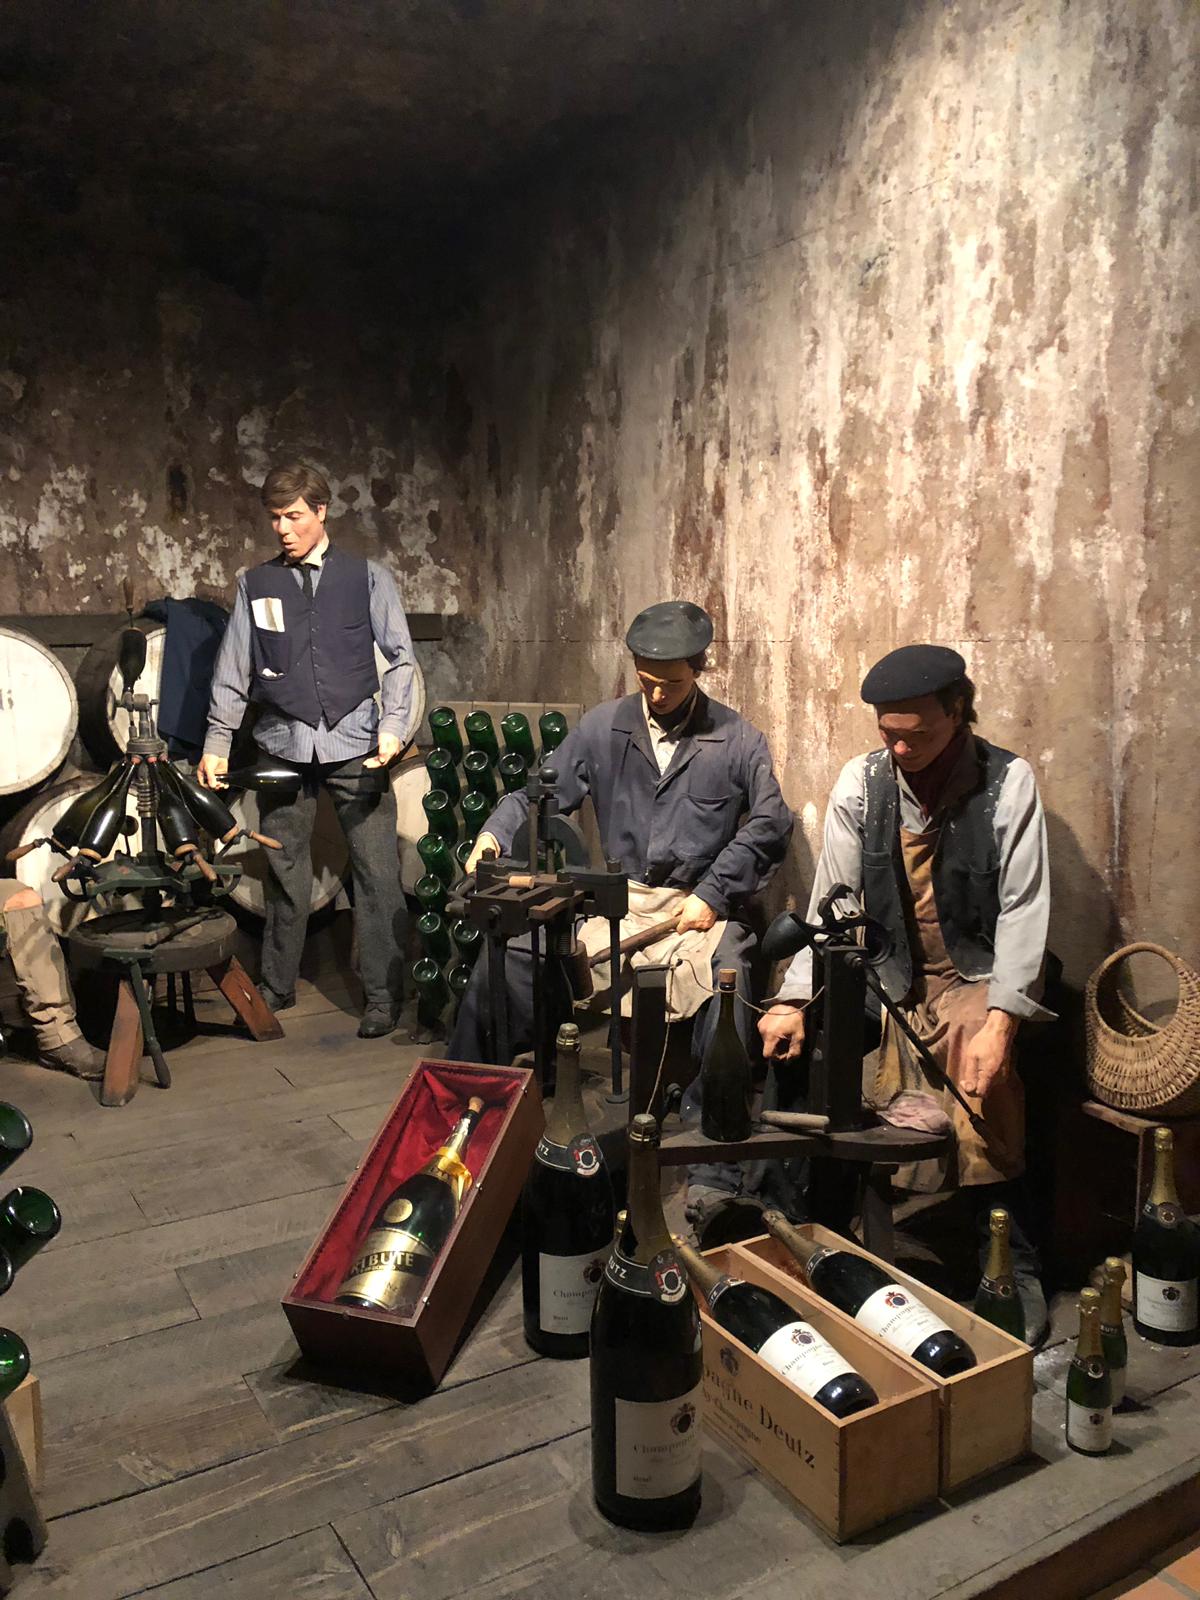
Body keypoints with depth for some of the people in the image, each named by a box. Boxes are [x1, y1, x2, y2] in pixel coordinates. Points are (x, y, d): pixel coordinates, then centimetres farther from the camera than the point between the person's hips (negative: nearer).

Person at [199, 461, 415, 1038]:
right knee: (285, 872, 10)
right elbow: (232, 670, 10)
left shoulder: (368, 577, 6)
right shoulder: (256, 584, 10)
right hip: (283, 745, 2)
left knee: (377, 871, -3)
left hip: (354, 745, -2)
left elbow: (400, 656, 3)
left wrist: (392, 724, -9)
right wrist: (217, 743, 5)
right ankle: (277, 987, 25)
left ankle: (383, 995, 8)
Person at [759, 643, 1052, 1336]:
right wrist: (796, 999, -12)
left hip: (975, 974, -3)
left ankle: (1014, 1271, -4)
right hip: (890, 975, 3)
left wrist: (1001, 1019, -21)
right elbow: (831, 900, -2)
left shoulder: (1009, 780, -8)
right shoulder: (862, 782, -1)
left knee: (983, 1101, -27)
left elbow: (1025, 907, -11)